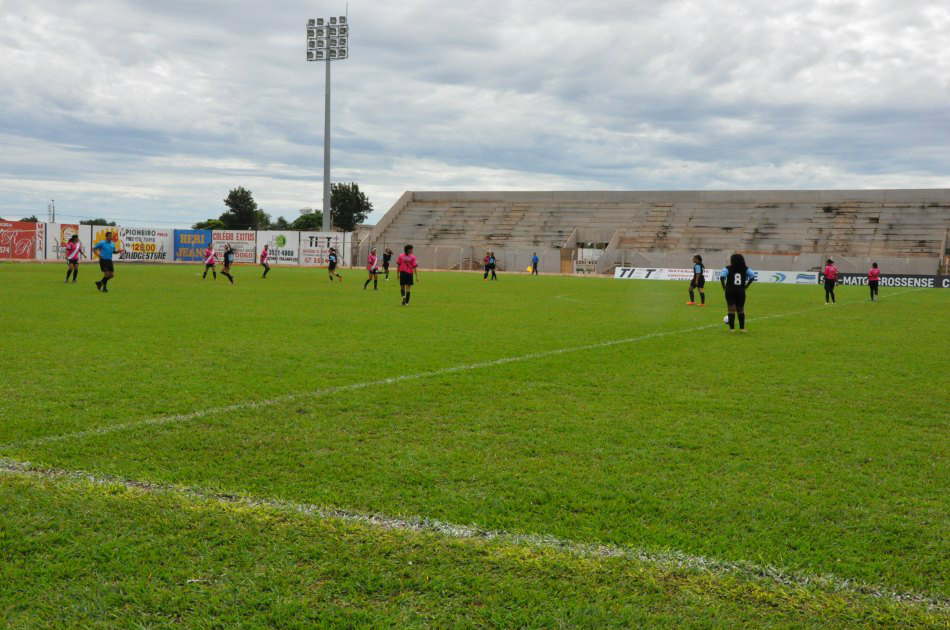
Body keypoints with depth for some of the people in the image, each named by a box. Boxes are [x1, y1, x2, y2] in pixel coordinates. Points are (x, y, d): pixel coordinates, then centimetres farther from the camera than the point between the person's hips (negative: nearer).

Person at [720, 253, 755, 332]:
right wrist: (746, 286, 4)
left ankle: (732, 328, -2)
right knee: (741, 310, 13)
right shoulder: (745, 269, 4)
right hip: (741, 292, 3)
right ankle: (742, 328, 12)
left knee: (731, 309, 1)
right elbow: (753, 276, 0)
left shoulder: (728, 268, -6)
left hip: (730, 291, -3)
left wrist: (724, 286, -8)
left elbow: (722, 276, -20)